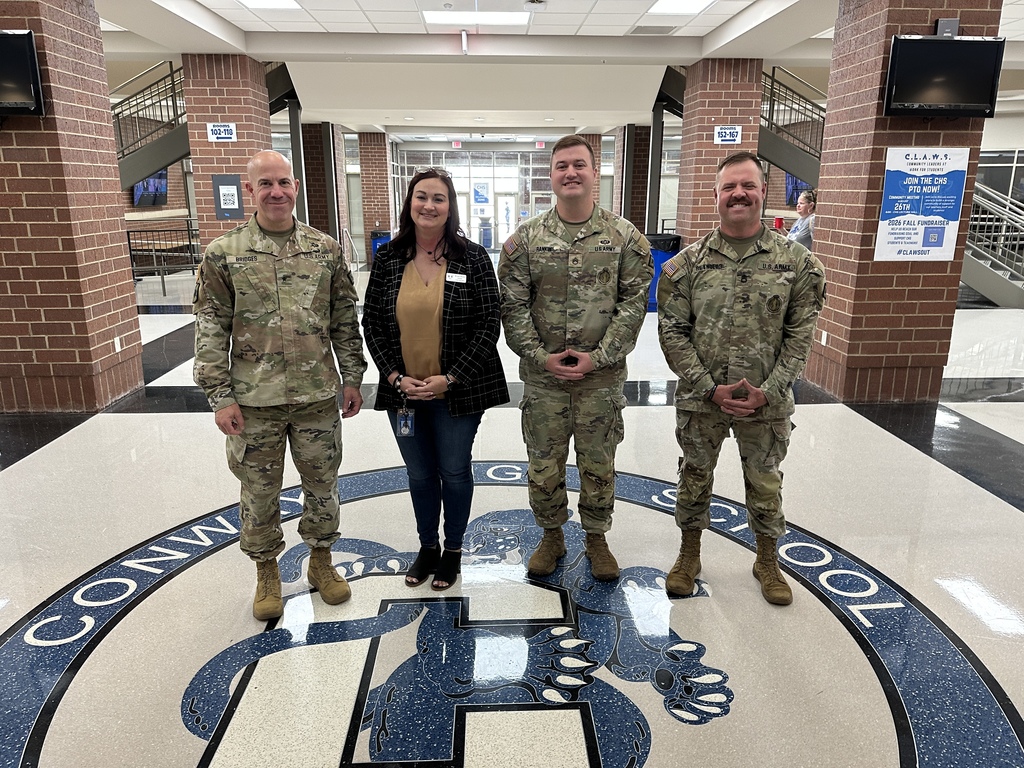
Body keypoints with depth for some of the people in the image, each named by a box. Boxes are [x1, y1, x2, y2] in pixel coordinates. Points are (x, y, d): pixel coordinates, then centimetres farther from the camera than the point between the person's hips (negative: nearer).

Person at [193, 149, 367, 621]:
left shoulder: (326, 249, 3)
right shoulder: (223, 254, -3)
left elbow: (345, 319, 7)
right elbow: (210, 330, -3)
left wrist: (352, 378, 5)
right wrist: (220, 397, -7)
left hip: (318, 395, 2)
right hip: (254, 402, -1)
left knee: (323, 484, 14)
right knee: (259, 492, 12)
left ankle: (321, 559, 36)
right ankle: (266, 571, 34)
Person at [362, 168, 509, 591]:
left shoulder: (472, 257, -8)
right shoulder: (388, 258, 0)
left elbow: (488, 325, -9)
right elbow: (372, 323, 3)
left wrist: (449, 379, -14)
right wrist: (397, 377, -8)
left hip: (457, 392, -2)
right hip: (403, 392, 3)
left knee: (454, 472, 12)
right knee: (419, 474, 17)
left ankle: (453, 550, 34)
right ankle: (427, 547, 39)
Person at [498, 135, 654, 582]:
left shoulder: (625, 237, -2)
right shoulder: (525, 239, -1)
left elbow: (633, 302, -5)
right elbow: (512, 305, -2)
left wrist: (598, 357, -13)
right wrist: (540, 357, -11)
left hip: (602, 377, 0)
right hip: (543, 377, 1)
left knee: (599, 465, 12)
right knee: (544, 465, 12)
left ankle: (596, 539, 33)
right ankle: (552, 537, 34)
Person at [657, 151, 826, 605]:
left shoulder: (795, 261, -3)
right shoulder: (687, 263, -4)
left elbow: (800, 335, -3)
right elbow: (671, 332, -6)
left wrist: (767, 391, -13)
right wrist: (710, 388, -14)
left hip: (767, 402, 0)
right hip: (700, 399, 0)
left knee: (765, 483, 15)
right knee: (695, 477, 15)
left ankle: (767, 560, 38)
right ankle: (689, 555, 36)